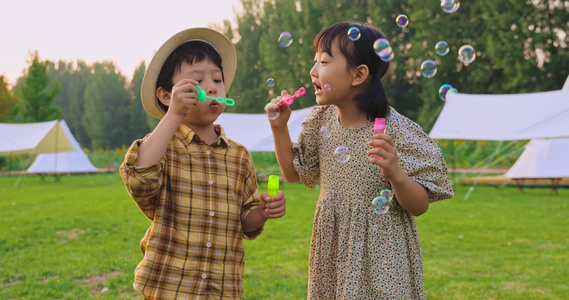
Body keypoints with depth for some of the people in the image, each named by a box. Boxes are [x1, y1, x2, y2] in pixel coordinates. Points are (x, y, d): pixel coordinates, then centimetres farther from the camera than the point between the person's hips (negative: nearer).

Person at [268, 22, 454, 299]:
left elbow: (420, 206, -13)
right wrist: (279, 127, 1)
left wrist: (396, 174, -32)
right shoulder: (320, 120, 0)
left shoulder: (395, 130, -17)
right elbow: (294, 172, 13)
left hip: (381, 255, -5)